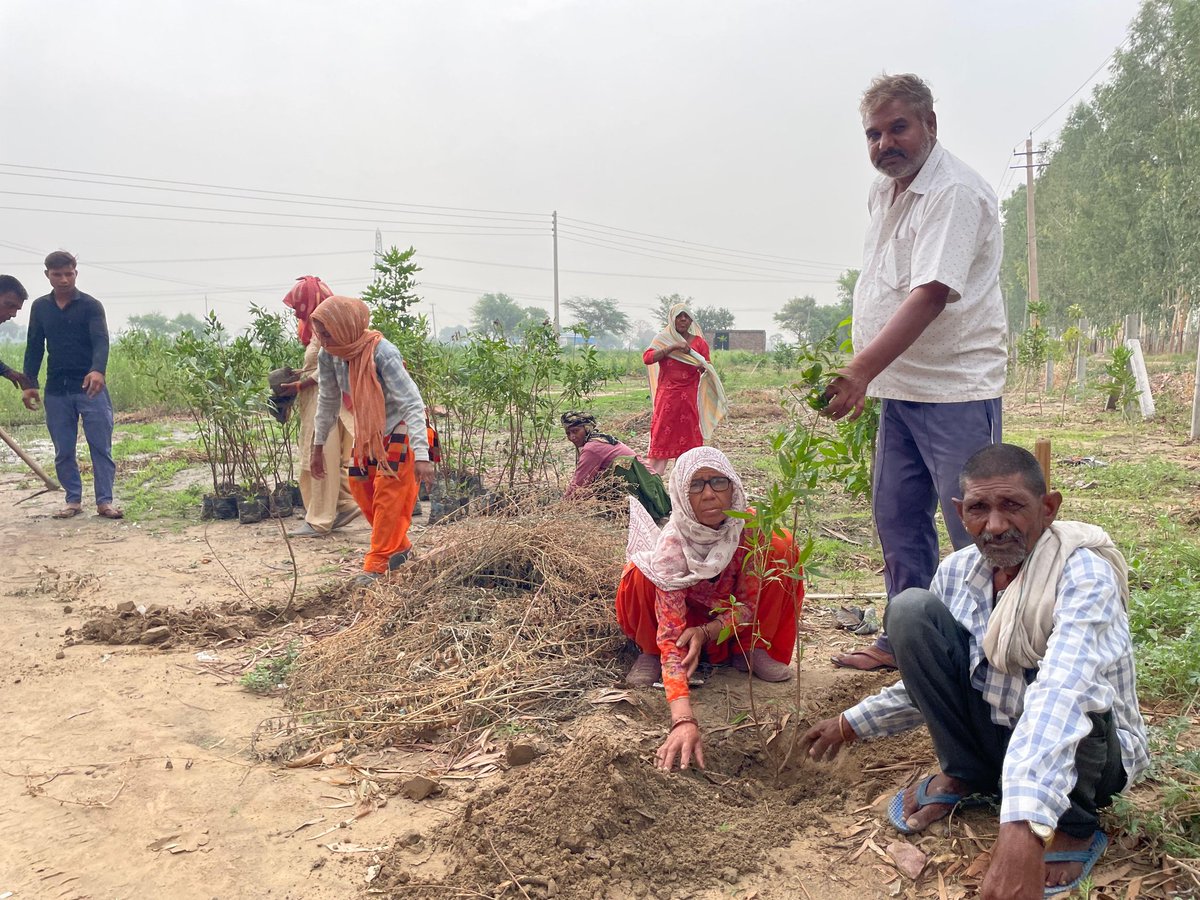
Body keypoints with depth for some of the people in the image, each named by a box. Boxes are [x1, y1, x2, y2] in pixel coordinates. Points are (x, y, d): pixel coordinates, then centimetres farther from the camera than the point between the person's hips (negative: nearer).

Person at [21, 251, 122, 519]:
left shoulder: (90, 305, -3)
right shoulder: (40, 307, 9)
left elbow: (101, 341, -16)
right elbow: (34, 347, 13)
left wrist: (98, 370, -35)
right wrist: (29, 384, 4)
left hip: (90, 387, -3)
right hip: (56, 390, 3)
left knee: (101, 447, -3)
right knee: (63, 452, 6)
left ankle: (104, 501, 2)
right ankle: (73, 500, 17)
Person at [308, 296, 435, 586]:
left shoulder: (382, 353, -31)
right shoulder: (328, 355, -12)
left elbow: (413, 404, -34)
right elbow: (327, 401, 4)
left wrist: (421, 455, -41)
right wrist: (318, 447, 9)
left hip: (398, 429, -7)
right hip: (367, 431, 7)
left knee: (387, 495, -8)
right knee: (360, 487, 9)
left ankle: (376, 566, 1)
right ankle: (399, 546, 25)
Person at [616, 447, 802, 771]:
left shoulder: (750, 528, -27)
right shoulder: (671, 547, -35)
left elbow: (748, 605, -19)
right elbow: (672, 634, -43)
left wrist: (706, 632, -40)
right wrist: (683, 719, -56)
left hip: (732, 618, 2)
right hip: (685, 615, -2)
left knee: (781, 549, -21)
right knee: (641, 575, -34)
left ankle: (749, 651, -6)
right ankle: (651, 654, -4)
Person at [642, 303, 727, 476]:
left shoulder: (699, 342, 9)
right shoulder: (662, 339, 6)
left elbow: (709, 368, 8)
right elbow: (647, 358, -10)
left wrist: (703, 367, -17)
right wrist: (673, 347, -18)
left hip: (690, 397, 1)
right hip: (667, 396, -1)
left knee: (689, 436, 0)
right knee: (662, 434, -6)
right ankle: (653, 475, -5)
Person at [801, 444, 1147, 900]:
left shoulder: (1084, 573, -26)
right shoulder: (958, 570, -8)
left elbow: (1062, 695, -44)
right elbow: (932, 675, 11)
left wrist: (1026, 825, -56)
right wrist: (855, 723, 11)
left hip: (1087, 755, -4)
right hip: (989, 728, 5)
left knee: (1066, 692, -39)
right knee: (911, 608, -14)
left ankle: (1075, 824, -7)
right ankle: (962, 775, 2)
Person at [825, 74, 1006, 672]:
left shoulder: (956, 193, -15)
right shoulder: (883, 191, 13)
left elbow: (932, 293, -27)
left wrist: (862, 370, -35)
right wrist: (866, 374, 14)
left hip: (956, 391, -9)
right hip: (897, 386, 9)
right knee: (897, 518, 14)